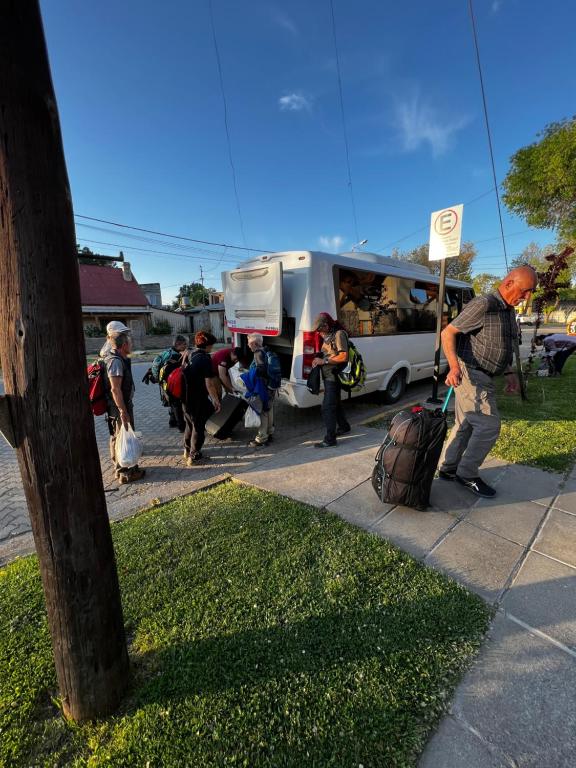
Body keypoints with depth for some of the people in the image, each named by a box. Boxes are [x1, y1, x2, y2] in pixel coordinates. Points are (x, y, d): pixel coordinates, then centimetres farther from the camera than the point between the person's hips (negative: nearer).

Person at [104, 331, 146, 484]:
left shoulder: (115, 357, 9)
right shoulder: (116, 361, -23)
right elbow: (115, 389, -27)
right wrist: (123, 411, -27)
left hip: (117, 406, 10)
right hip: (120, 406, -10)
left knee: (117, 437, 20)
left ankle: (120, 467, 36)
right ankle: (126, 473, 12)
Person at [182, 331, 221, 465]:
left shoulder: (190, 355, 5)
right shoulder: (205, 359, -19)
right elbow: (209, 383, -21)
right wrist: (216, 400, -14)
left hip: (186, 397, 8)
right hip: (198, 399, -8)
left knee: (190, 424, 23)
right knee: (198, 427, 7)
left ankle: (187, 450, 38)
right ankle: (194, 456, 16)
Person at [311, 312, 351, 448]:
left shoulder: (339, 334, -15)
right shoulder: (328, 335, 13)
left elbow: (344, 357, -23)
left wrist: (324, 361, -20)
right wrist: (319, 359, 4)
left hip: (334, 376, -10)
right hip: (328, 375, 10)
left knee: (327, 407, -11)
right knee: (335, 403, 22)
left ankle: (330, 439, -5)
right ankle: (344, 426, 41)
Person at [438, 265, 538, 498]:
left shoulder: (509, 312, 15)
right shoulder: (483, 305, -15)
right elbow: (448, 333, -18)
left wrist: (509, 372, 11)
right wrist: (454, 366, -31)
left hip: (481, 378, 10)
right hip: (470, 374, -9)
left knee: (465, 426, 14)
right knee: (489, 426, -7)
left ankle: (448, 469, 26)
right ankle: (467, 474, 8)